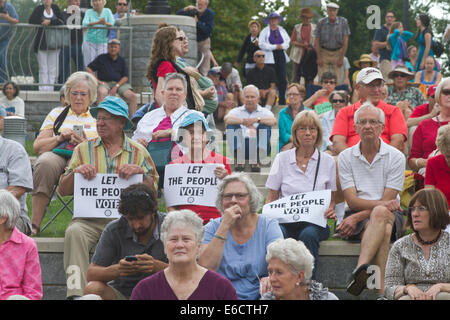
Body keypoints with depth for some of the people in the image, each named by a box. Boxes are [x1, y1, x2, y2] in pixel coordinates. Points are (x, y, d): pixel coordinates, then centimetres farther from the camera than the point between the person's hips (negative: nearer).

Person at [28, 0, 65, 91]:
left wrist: (50, 22, -17)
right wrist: (43, 22, -14)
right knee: (43, 69, -3)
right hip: (41, 44, -1)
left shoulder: (56, 8, 9)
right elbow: (31, 21, -5)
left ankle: (50, 89, 2)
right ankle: (43, 90, -3)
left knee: (52, 70, -1)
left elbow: (61, 21, -5)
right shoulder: (39, 9, 7)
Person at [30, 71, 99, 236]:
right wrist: (60, 138, 2)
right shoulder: (57, 113, 25)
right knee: (45, 163, -37)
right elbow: (37, 146, 19)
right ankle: (34, 224, -37)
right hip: (57, 155, 2)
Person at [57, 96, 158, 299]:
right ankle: (76, 293, -38)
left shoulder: (139, 152, 14)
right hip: (89, 218, 1)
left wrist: (141, 171, -8)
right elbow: (63, 191, 14)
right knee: (74, 232, -32)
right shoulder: (83, 149, 18)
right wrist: (76, 172, -4)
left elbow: (152, 192, 9)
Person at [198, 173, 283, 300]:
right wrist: (225, 226, -10)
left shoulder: (268, 226, 7)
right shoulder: (213, 227, 8)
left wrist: (271, 278, -32)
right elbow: (205, 267, -7)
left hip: (258, 295, 0)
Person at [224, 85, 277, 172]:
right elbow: (226, 119, -9)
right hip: (241, 145, 0)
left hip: (257, 145, 0)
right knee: (231, 125, -17)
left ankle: (256, 159, -39)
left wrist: (257, 119, -21)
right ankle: (238, 158, -36)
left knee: (266, 125, -20)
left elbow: (274, 121, -9)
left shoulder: (264, 112, 15)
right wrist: (244, 122, -21)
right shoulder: (237, 111, 16)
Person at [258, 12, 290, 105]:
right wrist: (275, 47, -12)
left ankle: (282, 101, 6)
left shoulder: (282, 30, 16)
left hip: (281, 56, 3)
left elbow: (287, 42, 12)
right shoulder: (265, 31, 5)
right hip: (270, 58, -3)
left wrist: (281, 46, -9)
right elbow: (262, 44, -7)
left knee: (283, 79, -2)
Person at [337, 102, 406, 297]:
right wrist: (381, 203, -24)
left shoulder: (395, 157, 2)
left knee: (380, 214, -39)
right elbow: (352, 201, -4)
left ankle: (361, 270, -56)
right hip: (357, 217, 0)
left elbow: (387, 201, -5)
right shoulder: (345, 157, 6)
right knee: (383, 230, -37)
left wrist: (357, 217, -18)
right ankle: (383, 291, -53)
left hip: (389, 216, 0)